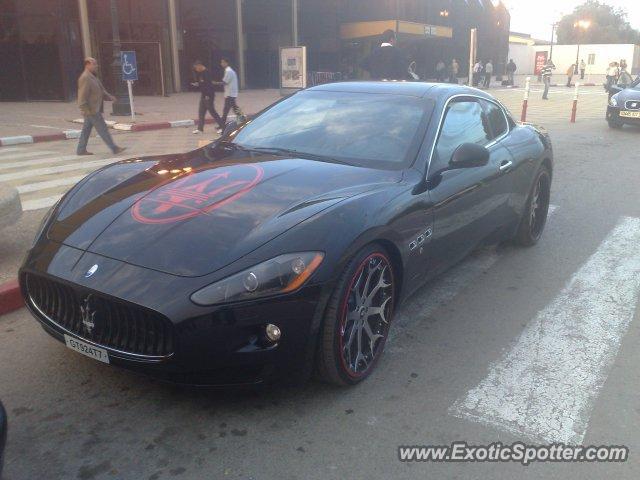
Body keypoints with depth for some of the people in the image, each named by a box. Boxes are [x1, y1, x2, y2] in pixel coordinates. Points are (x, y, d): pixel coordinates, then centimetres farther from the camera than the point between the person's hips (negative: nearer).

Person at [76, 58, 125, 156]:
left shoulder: (93, 77, 16)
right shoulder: (85, 78, -17)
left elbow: (101, 90, 25)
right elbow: (82, 96, -21)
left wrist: (109, 96, 10)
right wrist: (85, 110, -24)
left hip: (94, 109, 10)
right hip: (91, 110, -10)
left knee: (86, 129, 13)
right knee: (102, 129, -6)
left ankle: (81, 150, 19)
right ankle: (114, 148, -3)